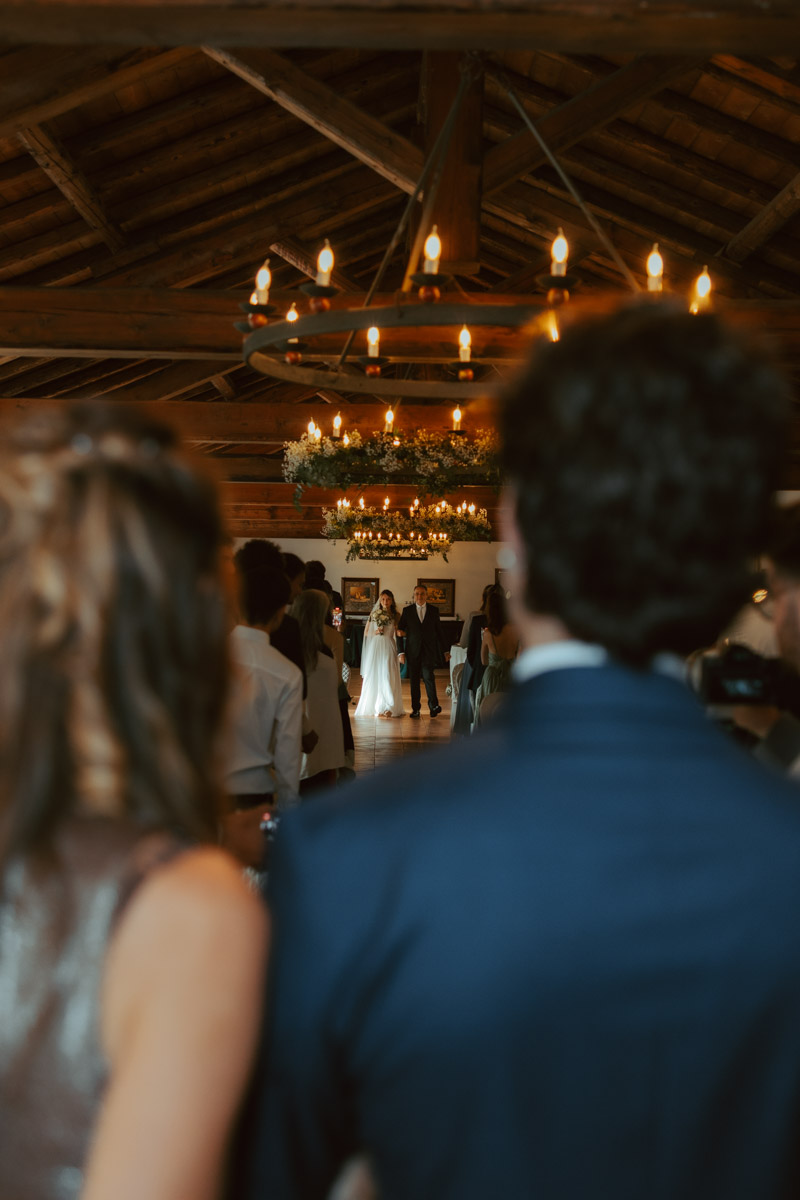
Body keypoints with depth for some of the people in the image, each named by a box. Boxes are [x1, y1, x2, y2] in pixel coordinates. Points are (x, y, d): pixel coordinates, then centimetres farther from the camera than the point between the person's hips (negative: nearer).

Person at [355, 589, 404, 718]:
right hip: (375, 646, 1)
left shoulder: (396, 616, 6)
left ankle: (387, 707, -9)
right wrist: (375, 633, -6)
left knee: (388, 676, -9)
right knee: (373, 677, 1)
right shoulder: (373, 614, 8)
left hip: (388, 648, -1)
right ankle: (372, 707, 8)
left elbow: (398, 634, 8)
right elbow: (366, 632, 13)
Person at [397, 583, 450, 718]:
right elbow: (399, 631, 5)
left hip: (429, 650, -1)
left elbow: (439, 631, 12)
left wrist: (445, 650, 11)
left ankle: (433, 705, -6)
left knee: (428, 676, -13)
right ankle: (415, 709, 8)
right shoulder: (407, 610, 5)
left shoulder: (434, 610, 7)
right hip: (413, 651, 1)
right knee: (414, 680, 2)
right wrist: (401, 651, -3)